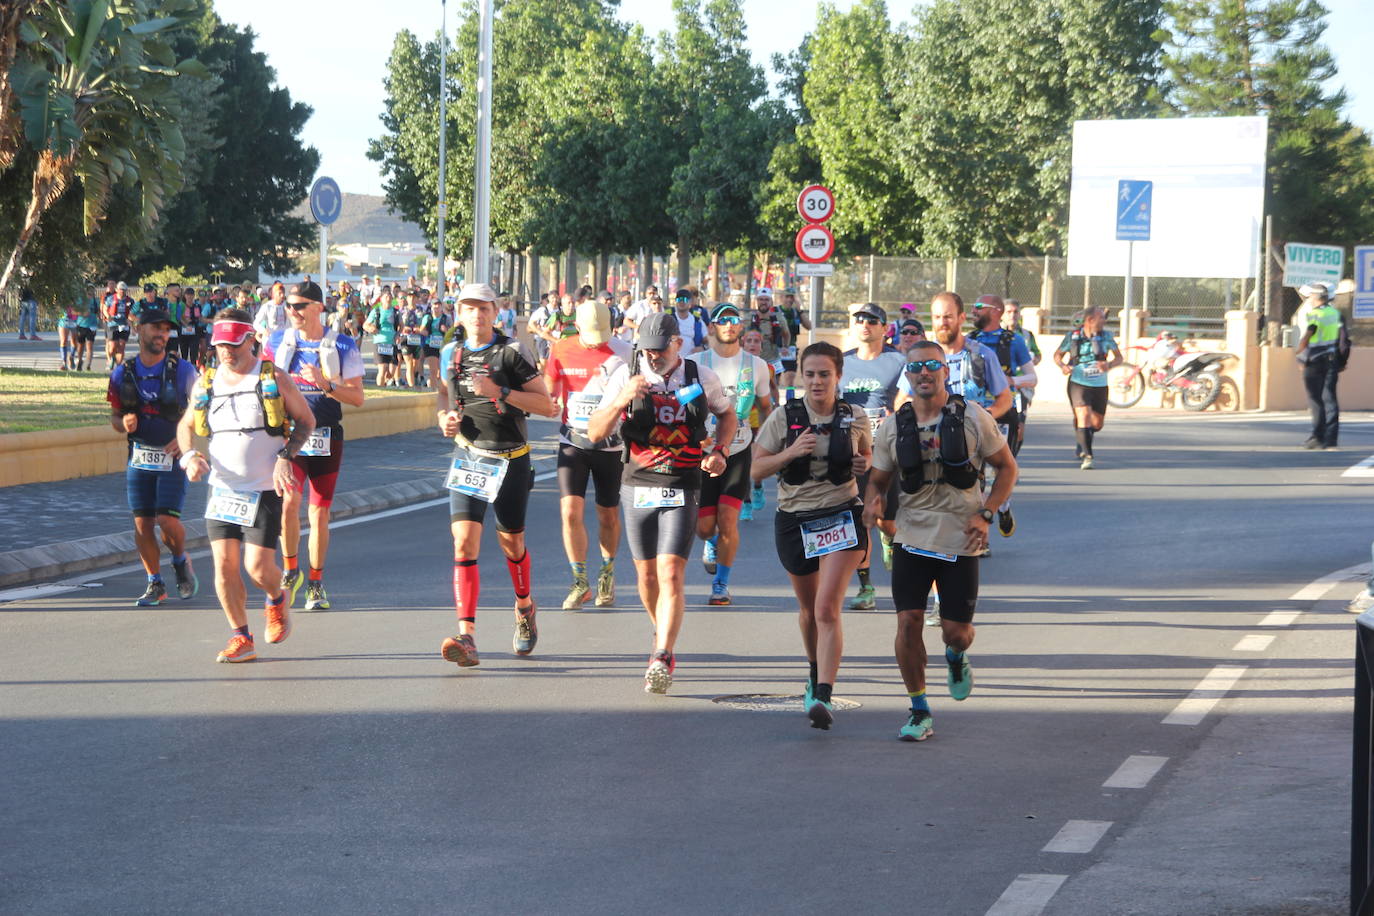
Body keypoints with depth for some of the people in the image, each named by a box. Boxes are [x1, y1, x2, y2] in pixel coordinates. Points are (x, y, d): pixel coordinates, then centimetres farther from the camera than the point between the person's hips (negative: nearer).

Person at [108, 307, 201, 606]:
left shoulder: (183, 370, -4)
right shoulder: (122, 373, 4)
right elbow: (114, 415, 12)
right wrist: (124, 423, -11)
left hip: (173, 456, -3)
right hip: (139, 455, 3)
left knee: (167, 519, -12)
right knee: (142, 523, 2)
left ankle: (181, 562, 18)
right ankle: (155, 584, 15)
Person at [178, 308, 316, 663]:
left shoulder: (273, 379, -3)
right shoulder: (206, 383, 7)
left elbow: (306, 420, 5)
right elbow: (186, 426, 21)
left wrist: (285, 457, -9)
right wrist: (189, 456, 1)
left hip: (264, 490, -3)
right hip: (221, 488, 4)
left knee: (258, 567, -10)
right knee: (224, 564, -3)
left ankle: (276, 599, 25)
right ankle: (241, 638, 11)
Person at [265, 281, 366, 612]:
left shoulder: (342, 346, -2)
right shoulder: (277, 342, 5)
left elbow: (357, 397, -4)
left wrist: (326, 384, -21)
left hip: (326, 438, 0)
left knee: (320, 513, 6)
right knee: (288, 500, -20)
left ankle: (315, 584, 20)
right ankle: (290, 570, 0)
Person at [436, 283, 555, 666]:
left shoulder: (512, 352, -8)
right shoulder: (451, 354, 5)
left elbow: (546, 405, -11)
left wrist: (500, 392, -22)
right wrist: (444, 416, 4)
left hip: (510, 459, -2)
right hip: (468, 458, 2)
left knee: (510, 543, 13)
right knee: (464, 544, -12)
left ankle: (524, 607, 43)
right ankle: (467, 637, -19)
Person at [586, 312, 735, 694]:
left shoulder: (701, 378, 1)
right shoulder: (627, 375, -1)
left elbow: (727, 414, 20)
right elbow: (595, 433, -4)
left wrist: (719, 452, 2)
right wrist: (621, 400, -22)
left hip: (681, 488, -2)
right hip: (637, 486, 2)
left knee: (671, 573, -14)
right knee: (647, 575, 10)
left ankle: (662, 659, -19)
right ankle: (662, 633, 36)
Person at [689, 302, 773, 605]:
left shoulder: (755, 365, 4)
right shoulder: (695, 363, -1)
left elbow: (765, 407, 16)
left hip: (738, 452, 0)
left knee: (727, 519, -12)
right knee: (704, 526, 0)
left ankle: (722, 583, 5)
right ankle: (713, 543, 38)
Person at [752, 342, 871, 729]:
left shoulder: (855, 420, 0)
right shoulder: (783, 418, -4)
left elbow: (868, 458, 18)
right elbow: (756, 469, -3)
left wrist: (865, 466, -6)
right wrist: (790, 453, -20)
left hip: (842, 518, -2)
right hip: (795, 521, 2)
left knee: (827, 608, -17)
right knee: (808, 607, 19)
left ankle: (823, 697, -24)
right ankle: (815, 672, 46)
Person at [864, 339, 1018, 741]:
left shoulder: (972, 417, -3)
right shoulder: (893, 426, 3)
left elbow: (1007, 468, 4)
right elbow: (878, 479, 11)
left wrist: (985, 514, -9)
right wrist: (873, 502, -13)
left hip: (960, 540, -1)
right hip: (912, 538, 1)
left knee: (956, 630, 0)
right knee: (908, 622, -10)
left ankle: (956, 658, 40)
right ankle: (919, 712, 4)